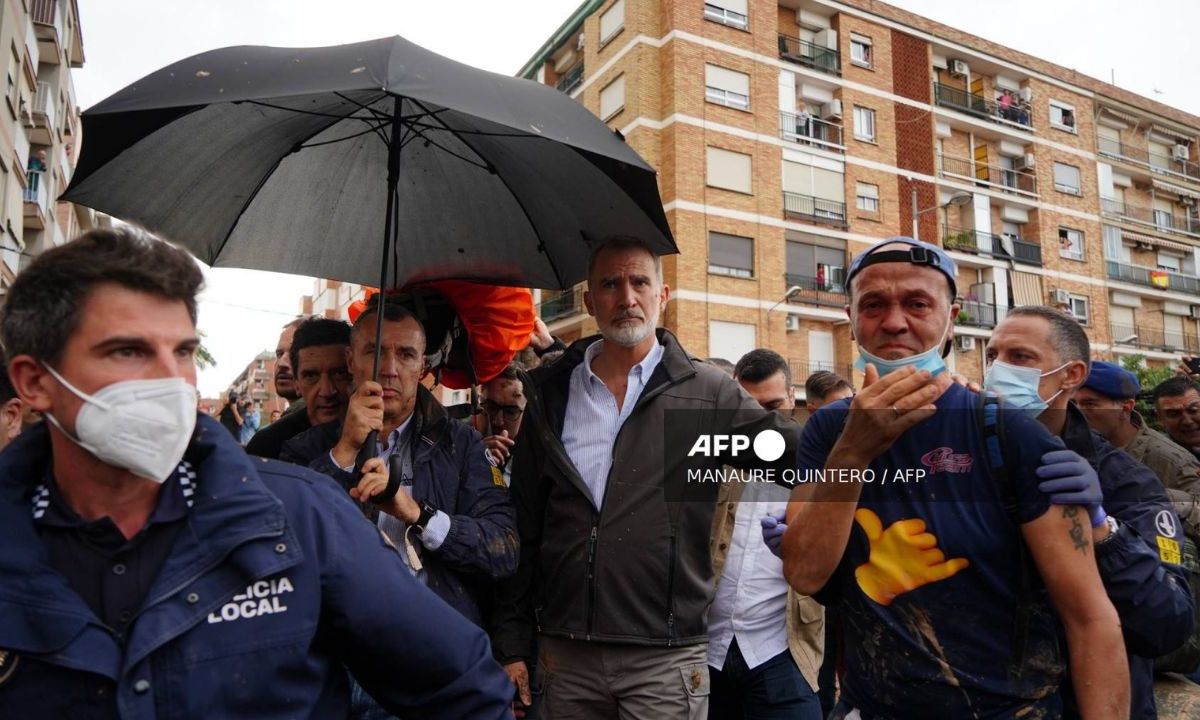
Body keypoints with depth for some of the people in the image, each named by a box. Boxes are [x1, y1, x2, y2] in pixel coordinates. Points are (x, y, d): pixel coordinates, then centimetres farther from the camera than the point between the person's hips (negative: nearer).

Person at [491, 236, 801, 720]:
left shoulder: (708, 393, -1)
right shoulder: (551, 395, 5)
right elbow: (522, 531, 7)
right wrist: (512, 646, 6)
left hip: (666, 660, -2)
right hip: (565, 656, 3)